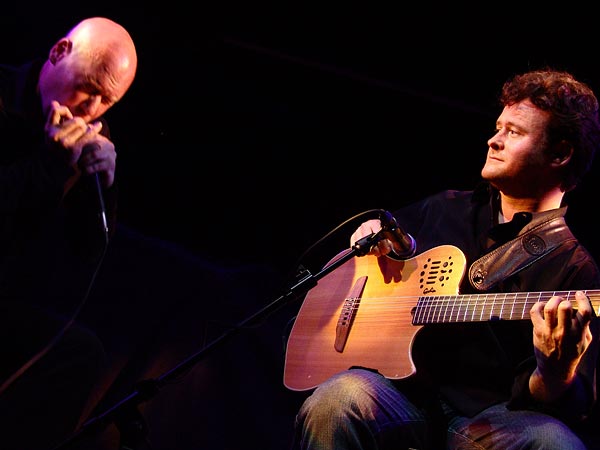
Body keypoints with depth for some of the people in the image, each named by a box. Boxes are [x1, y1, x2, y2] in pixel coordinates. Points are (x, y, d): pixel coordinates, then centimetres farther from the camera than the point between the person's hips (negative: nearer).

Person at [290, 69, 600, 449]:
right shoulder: (446, 210, 17)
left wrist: (555, 373, -30)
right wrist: (374, 233, 14)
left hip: (489, 416, -3)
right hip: (404, 395, 3)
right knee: (337, 401, -31)